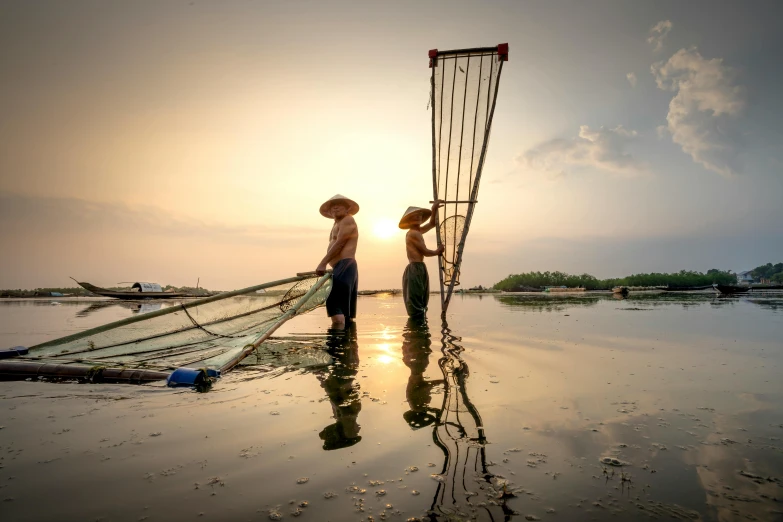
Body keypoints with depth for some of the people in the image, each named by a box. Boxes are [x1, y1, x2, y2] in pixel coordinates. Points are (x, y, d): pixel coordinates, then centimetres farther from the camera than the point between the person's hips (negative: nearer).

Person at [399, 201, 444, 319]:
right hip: (415, 269, -10)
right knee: (416, 309, -12)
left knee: (420, 305, 11)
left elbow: (432, 223, 33)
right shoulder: (413, 233, -10)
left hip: (419, 269, 10)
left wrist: (434, 209, 20)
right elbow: (425, 252, -12)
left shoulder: (418, 231, 19)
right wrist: (437, 251, 6)